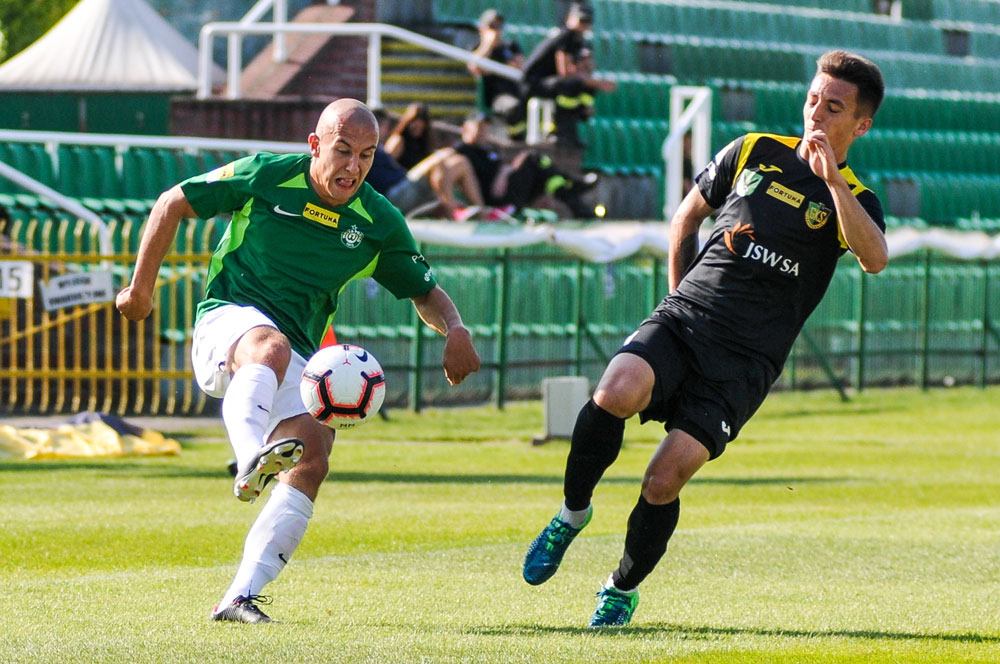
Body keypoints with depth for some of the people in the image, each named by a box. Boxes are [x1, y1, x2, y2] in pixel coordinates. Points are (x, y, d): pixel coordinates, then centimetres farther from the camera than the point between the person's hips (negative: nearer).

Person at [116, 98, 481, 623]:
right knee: (271, 345, -39)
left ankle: (241, 597, -20)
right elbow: (173, 204, 6)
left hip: (296, 358, 4)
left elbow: (425, 291, 17)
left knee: (313, 458, -21)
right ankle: (251, 460, -67)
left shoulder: (379, 224, 6)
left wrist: (455, 330, -5)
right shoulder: (265, 177, -4)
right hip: (227, 322, -4)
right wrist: (141, 286, 9)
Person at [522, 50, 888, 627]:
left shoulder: (854, 200, 4)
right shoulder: (755, 153, 13)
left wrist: (831, 177, -24)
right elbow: (689, 215, 28)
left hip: (745, 360, -2)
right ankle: (573, 512, -6)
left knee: (665, 480, -14)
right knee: (616, 392, -30)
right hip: (682, 320, 2)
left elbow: (875, 258, -20)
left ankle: (623, 589, 12)